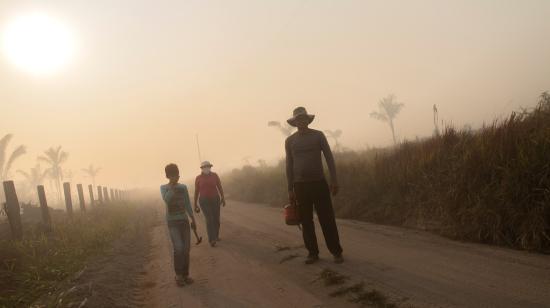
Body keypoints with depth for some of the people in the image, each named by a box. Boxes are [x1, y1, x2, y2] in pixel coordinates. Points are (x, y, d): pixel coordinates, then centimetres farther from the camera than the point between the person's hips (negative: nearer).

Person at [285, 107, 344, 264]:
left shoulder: (318, 135, 3)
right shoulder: (290, 141, 7)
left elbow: (329, 158, 1)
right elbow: (289, 165, 9)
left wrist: (334, 180, -7)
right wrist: (290, 189, 6)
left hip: (319, 183, -2)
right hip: (300, 185, 2)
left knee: (327, 219, -2)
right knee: (306, 221, 4)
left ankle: (336, 251, 7)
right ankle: (312, 253, 14)